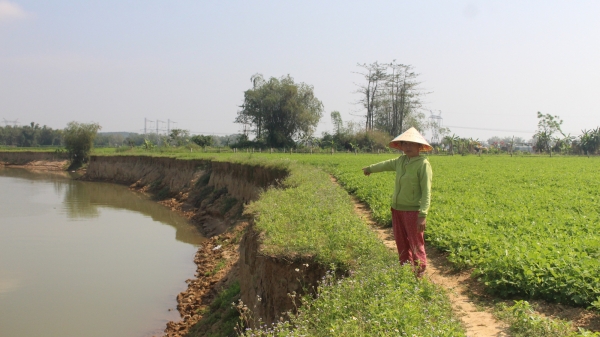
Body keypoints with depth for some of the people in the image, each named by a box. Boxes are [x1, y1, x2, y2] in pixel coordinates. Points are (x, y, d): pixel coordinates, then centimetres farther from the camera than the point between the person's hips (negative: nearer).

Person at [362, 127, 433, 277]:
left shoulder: (423, 164, -13)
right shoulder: (401, 161, 8)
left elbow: (426, 191, -17)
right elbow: (386, 164, 30)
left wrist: (423, 215, -23)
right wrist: (370, 168, 47)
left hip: (413, 210, -7)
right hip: (397, 208, 7)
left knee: (416, 244, -1)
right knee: (401, 242, 13)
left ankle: (419, 274, 10)